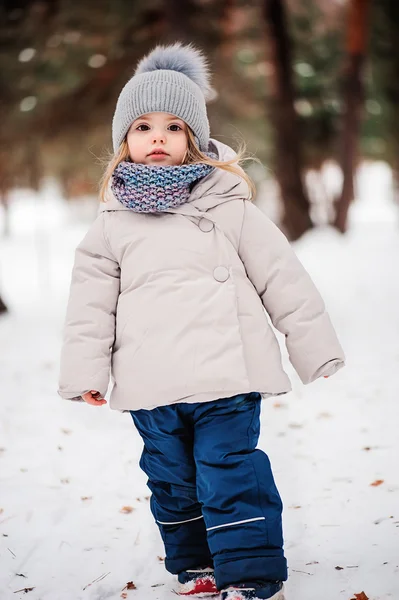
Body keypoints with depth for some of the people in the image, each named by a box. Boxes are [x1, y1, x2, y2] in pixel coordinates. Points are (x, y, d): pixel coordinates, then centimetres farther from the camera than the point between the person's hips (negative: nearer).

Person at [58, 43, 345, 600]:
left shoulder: (228, 208, 2)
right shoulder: (111, 225, 9)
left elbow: (282, 276, 4)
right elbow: (92, 303, 12)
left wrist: (315, 346, 4)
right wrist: (85, 371, 6)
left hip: (225, 377, -3)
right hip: (152, 389, 4)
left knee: (231, 475, -6)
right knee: (172, 482, 13)